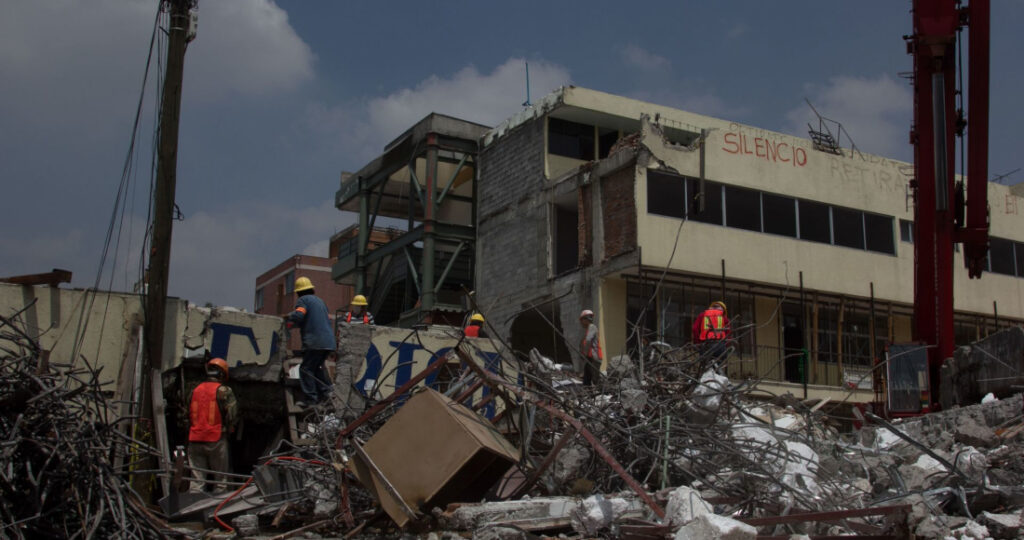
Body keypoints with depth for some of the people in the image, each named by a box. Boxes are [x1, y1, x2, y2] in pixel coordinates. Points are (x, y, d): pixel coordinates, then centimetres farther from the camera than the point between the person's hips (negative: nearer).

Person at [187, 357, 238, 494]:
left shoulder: (195, 391, 11)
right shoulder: (224, 391, -4)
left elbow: (188, 415, 15)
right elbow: (232, 416, -9)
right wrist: (228, 429, 9)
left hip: (195, 440, 4)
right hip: (216, 440, -4)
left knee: (196, 479, 6)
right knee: (220, 479, 6)